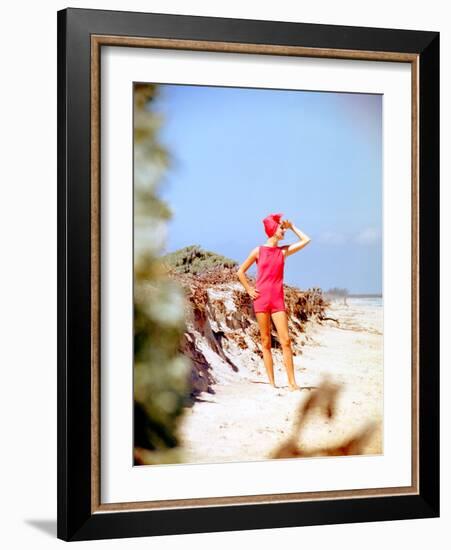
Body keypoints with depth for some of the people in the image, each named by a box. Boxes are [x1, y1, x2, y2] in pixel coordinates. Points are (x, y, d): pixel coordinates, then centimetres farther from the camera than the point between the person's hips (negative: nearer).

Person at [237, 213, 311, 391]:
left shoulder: (283, 251, 9)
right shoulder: (258, 251, 2)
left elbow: (306, 240, 10)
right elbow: (240, 272, 8)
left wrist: (291, 226, 13)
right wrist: (249, 290, 2)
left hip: (278, 299, 2)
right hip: (261, 299, -2)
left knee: (286, 340, -6)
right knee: (266, 341, 2)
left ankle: (292, 382, -4)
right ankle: (271, 382, 6)